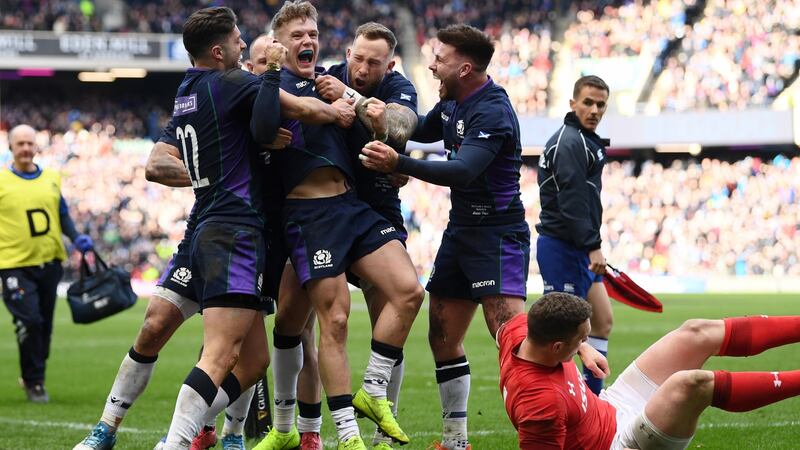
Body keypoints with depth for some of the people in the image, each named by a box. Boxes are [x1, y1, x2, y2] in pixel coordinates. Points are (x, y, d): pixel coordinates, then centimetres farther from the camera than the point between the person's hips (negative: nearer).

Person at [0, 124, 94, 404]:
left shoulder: (52, 179, 9)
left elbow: (62, 216, 18)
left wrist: (77, 238, 2)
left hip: (49, 262, 4)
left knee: (45, 324, 10)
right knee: (29, 321, -15)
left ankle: (34, 377, 28)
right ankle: (34, 382, 0)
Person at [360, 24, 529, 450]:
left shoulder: (491, 112, -19)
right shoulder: (452, 103, 8)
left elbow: (463, 171, -32)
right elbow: (419, 129, 30)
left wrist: (399, 164, -39)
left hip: (496, 234, -9)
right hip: (461, 230, 9)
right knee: (443, 336, 9)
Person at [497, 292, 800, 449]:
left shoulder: (519, 331, -11)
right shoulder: (541, 404, -37)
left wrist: (585, 349, 12)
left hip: (609, 409, 10)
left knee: (696, 334, 5)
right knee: (691, 384, -32)